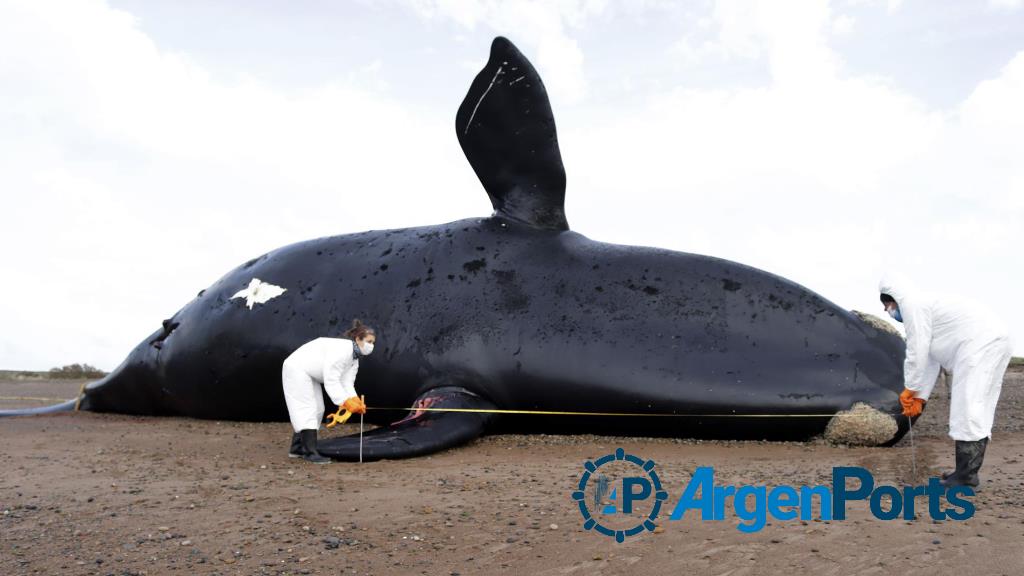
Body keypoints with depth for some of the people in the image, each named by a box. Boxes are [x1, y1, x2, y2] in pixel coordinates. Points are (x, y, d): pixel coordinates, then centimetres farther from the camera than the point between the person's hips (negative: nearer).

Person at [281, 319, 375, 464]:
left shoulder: (354, 358, 4)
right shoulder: (342, 349, -28)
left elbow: (347, 384, -5)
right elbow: (331, 381, -31)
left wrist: (355, 400, -22)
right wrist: (346, 402, -35)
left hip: (309, 375, 11)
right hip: (296, 369, -11)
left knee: (317, 410, 11)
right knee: (308, 410, -14)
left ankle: (296, 449, 20)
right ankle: (311, 453, -14)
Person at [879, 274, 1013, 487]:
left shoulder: (912, 304, -3)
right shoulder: (924, 308, 27)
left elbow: (917, 353, -7)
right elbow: (930, 360, 27)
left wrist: (909, 389, 3)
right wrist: (919, 397, 25)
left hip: (981, 344, -11)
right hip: (994, 343, 11)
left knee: (967, 409, -10)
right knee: (978, 410, 12)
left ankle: (966, 474, -8)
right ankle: (967, 471, 17)